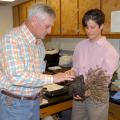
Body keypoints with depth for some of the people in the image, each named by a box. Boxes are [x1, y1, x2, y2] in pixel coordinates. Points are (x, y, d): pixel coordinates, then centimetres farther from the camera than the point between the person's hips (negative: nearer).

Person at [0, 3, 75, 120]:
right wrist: (52, 78, -25)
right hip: (14, 103, -7)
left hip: (34, 101, 7)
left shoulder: (39, 42, 7)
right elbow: (16, 76, -28)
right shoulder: (11, 38, -19)